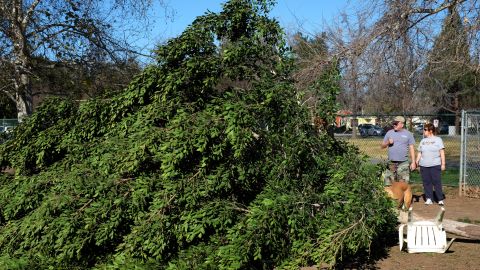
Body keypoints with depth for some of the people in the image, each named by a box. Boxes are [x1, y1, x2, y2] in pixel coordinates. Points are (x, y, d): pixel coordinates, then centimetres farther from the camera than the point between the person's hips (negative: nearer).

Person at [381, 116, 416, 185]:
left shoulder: (408, 134, 4)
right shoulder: (389, 133, 8)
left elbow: (411, 148, 3)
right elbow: (382, 146, 11)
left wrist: (413, 162, -2)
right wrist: (388, 142, -10)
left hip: (403, 163, -2)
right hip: (391, 163, 2)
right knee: (388, 183, 3)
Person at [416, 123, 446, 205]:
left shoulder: (438, 140, 4)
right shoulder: (423, 141, 16)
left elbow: (442, 152, 0)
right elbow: (419, 153, 16)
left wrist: (443, 164, -5)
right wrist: (416, 163, 8)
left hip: (435, 165, -4)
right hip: (424, 165, 4)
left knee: (437, 182, -5)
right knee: (426, 182, 3)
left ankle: (440, 199, 1)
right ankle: (429, 199, 9)